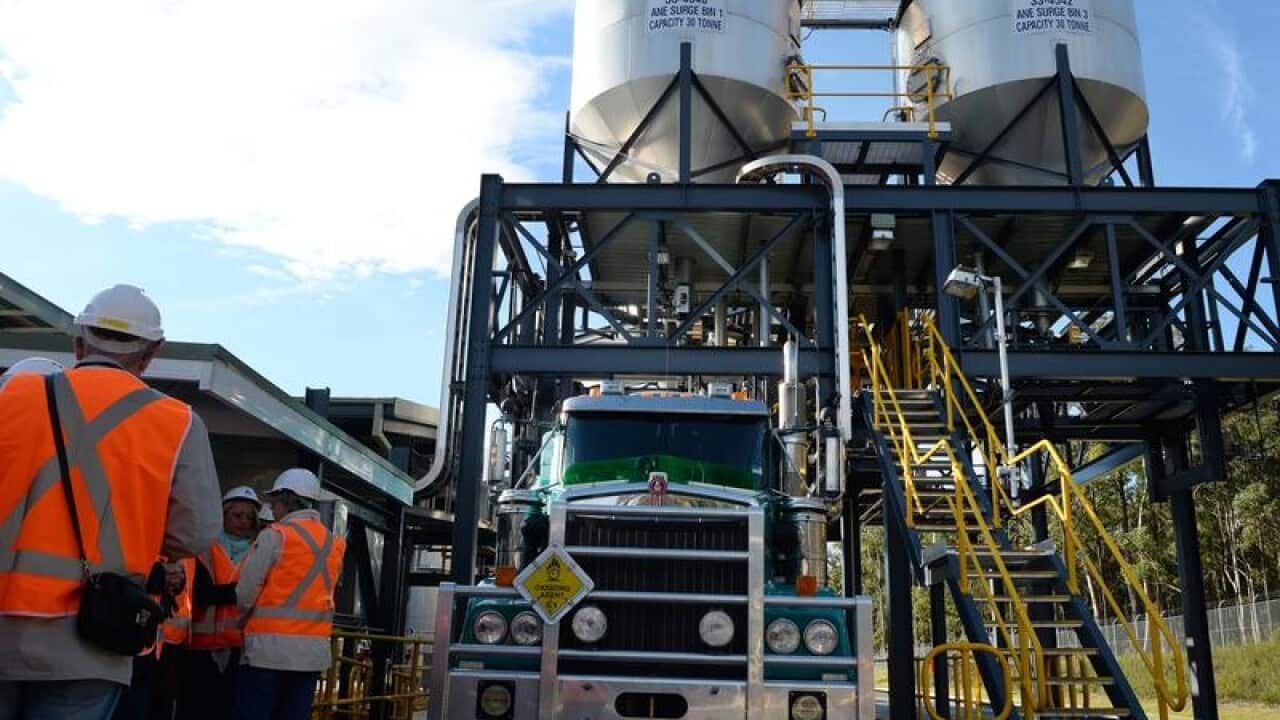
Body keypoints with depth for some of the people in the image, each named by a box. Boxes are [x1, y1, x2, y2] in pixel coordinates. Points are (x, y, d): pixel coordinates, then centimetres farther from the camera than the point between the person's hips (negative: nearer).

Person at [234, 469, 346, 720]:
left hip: (271, 646, -6)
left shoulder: (275, 536, -7)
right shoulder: (334, 544, 11)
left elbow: (245, 594, -7)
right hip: (315, 650, 6)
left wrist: (249, 618, 11)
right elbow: (321, 591, 11)